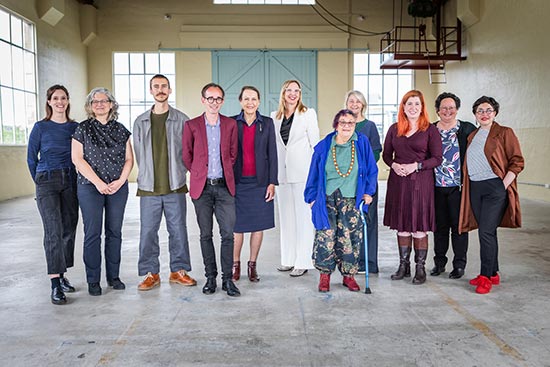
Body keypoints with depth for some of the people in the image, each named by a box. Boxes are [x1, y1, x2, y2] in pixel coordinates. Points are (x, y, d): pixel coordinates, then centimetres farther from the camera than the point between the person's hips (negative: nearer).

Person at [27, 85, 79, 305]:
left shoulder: (75, 127, 8)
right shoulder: (41, 127, 1)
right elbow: (31, 158, 7)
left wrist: (77, 179, 8)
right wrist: (40, 182, 10)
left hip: (70, 182, 3)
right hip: (47, 182, -3)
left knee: (69, 229, 5)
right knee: (54, 231, -10)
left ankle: (62, 275, 19)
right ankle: (55, 285, -9)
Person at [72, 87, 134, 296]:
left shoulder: (121, 130, 10)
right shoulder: (83, 129, 2)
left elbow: (129, 159, 8)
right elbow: (77, 158, -4)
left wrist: (120, 181, -7)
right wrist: (98, 182, -11)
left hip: (118, 188, 3)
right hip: (90, 188, -2)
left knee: (115, 232, 7)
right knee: (92, 234, -1)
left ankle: (113, 277, 18)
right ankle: (93, 281, 9)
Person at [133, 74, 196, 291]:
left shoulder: (182, 120, 4)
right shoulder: (141, 122, 9)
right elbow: (138, 154, 12)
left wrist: (177, 174, 2)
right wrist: (148, 177, 6)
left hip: (175, 186, -1)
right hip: (149, 188, 1)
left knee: (178, 230, 6)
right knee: (148, 232, 4)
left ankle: (179, 271, 19)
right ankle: (150, 273, 17)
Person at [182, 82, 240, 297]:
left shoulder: (230, 124, 7)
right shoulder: (191, 125, 3)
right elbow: (186, 156, 9)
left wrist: (225, 173, 11)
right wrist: (199, 174, 10)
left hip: (224, 186, 1)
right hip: (202, 187, 0)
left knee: (228, 234, -2)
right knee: (205, 234, 6)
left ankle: (227, 279, 8)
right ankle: (210, 277, 18)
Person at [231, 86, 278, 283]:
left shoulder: (267, 123, 4)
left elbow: (272, 154, 3)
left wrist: (272, 183, -2)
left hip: (260, 182, 1)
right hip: (238, 182, -1)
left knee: (258, 225, 6)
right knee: (237, 226, 3)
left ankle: (252, 265, 20)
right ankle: (235, 264, 18)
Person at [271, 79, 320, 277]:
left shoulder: (308, 113, 2)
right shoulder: (275, 116, 12)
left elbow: (315, 142, 0)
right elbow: (273, 144, 15)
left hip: (303, 172, -4)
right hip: (282, 172, 5)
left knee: (303, 216, -1)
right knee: (286, 216, 10)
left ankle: (303, 261, 6)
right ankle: (288, 259, 21)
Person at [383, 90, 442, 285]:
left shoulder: (430, 130, 0)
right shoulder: (394, 129, 10)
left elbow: (437, 158, -3)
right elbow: (386, 154, 14)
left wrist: (416, 166, -15)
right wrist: (394, 165, -6)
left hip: (421, 182, -3)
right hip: (398, 181, 3)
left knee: (419, 227, 0)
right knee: (401, 226, 9)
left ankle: (420, 268, 12)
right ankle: (403, 265, 20)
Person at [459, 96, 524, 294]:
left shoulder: (505, 133, -3)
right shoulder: (472, 136, 15)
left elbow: (517, 162, -7)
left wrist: (504, 185, -14)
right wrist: (467, 184, 12)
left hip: (495, 188, -6)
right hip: (475, 188, 6)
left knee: (486, 232, -10)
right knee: (487, 232, 11)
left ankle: (486, 276, 1)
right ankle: (493, 274, 22)